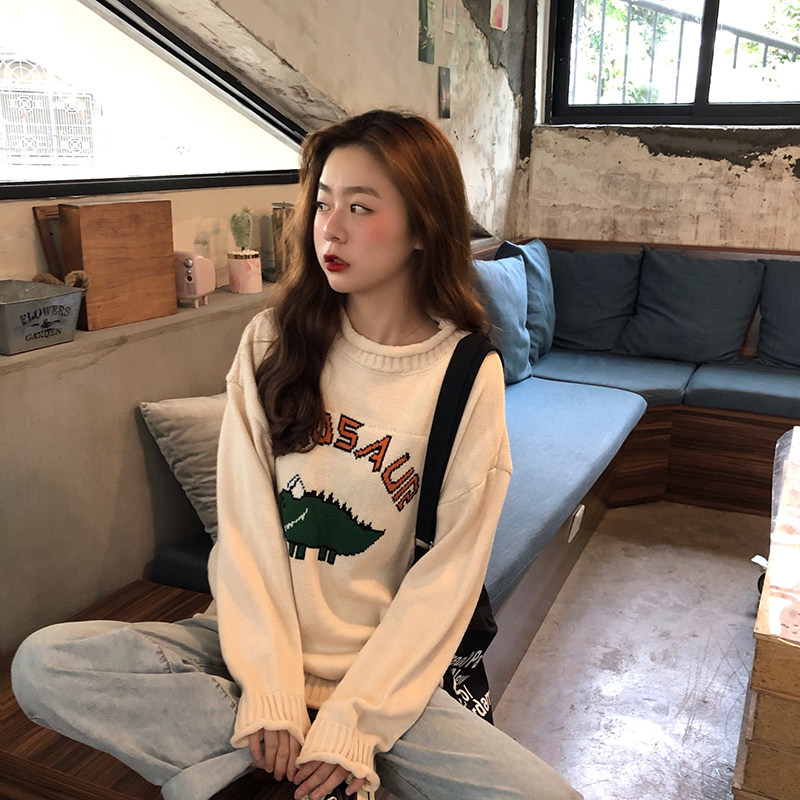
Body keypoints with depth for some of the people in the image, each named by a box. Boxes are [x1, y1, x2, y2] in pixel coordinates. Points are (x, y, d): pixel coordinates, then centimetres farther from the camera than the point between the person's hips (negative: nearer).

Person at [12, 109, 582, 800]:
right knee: (41, 664, -17)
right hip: (257, 644, 1)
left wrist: (349, 725, -15)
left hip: (379, 667, 0)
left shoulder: (470, 378, -8)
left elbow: (446, 579, -9)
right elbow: (245, 526, -7)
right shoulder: (274, 342, -2)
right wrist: (268, 691, -15)